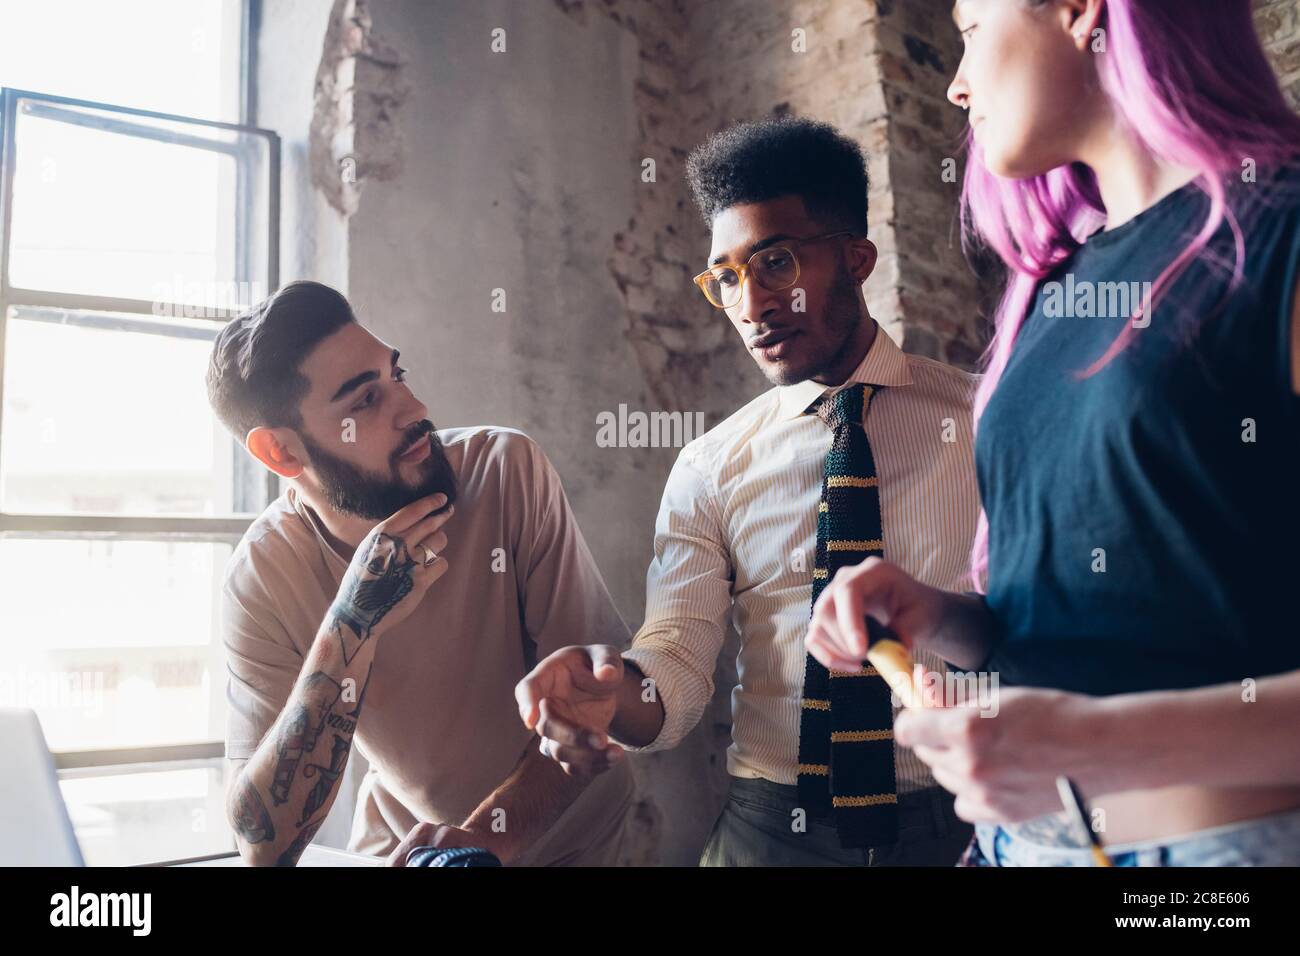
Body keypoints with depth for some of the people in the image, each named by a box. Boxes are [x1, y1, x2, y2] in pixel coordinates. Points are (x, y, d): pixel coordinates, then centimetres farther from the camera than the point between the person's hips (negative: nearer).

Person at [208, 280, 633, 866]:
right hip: (396, 846, 1)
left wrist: (487, 836, -27)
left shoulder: (506, 469, -18)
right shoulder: (260, 580, -15)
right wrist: (349, 633, -30)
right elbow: (264, 845, -20)